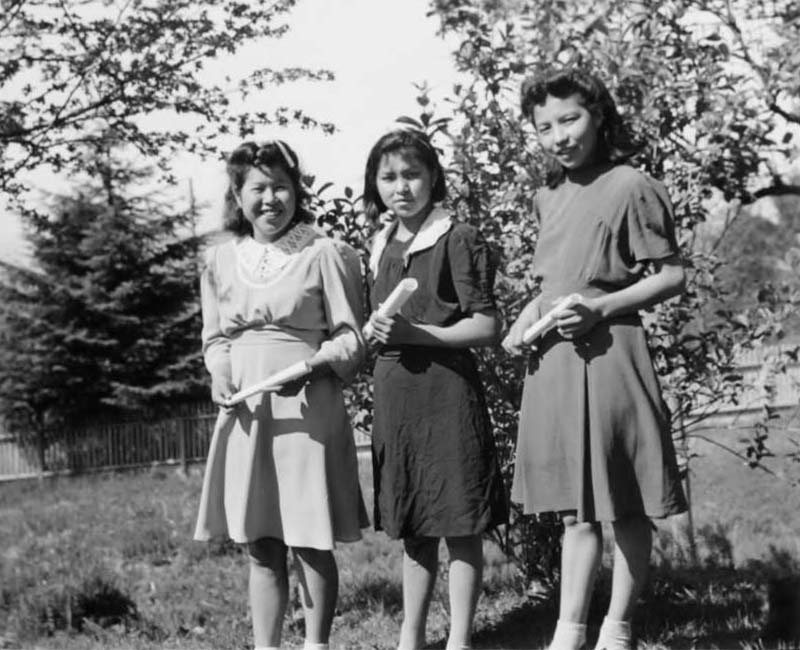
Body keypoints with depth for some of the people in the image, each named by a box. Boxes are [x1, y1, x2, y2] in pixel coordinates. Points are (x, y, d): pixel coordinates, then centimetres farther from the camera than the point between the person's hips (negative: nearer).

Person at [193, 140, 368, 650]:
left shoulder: (325, 254, -3)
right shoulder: (221, 260, 10)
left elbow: (350, 338, -1)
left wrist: (313, 364, -19)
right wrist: (220, 371, -3)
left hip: (308, 409, -4)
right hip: (245, 411, 4)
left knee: (311, 543, 1)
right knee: (261, 547, 8)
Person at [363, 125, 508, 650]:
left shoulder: (457, 240, -7)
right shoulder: (380, 249, 13)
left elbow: (487, 327, -12)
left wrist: (414, 332, -19)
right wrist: (374, 333, 6)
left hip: (447, 390, -6)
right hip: (393, 395, 7)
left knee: (460, 528, 0)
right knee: (412, 530, 14)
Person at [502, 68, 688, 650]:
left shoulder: (630, 187, -8)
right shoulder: (548, 198, 13)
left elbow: (672, 276, -8)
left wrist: (598, 308, -17)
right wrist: (527, 317, 4)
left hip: (607, 353, -7)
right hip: (552, 361, 7)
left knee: (626, 507, 3)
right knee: (575, 507, 12)